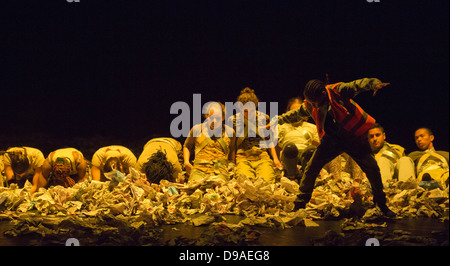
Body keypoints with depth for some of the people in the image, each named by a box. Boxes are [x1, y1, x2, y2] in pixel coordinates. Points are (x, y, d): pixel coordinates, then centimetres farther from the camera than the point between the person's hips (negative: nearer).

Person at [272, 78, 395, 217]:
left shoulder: (338, 91, -21)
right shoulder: (309, 105, -6)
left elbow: (358, 85, -30)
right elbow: (296, 114, 13)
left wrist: (375, 83, -49)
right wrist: (278, 119, 22)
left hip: (354, 136, -3)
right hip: (331, 140, 3)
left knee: (372, 169, -2)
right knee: (311, 167, -7)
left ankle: (382, 204, 18)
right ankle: (300, 204, 6)